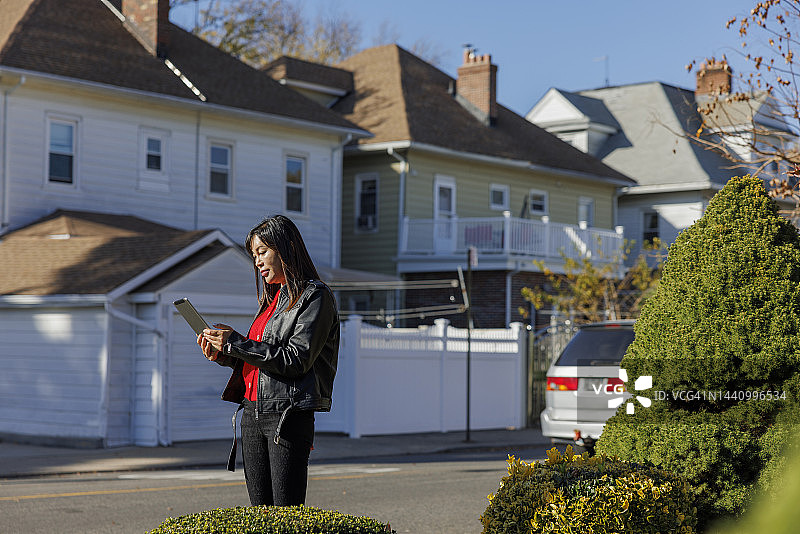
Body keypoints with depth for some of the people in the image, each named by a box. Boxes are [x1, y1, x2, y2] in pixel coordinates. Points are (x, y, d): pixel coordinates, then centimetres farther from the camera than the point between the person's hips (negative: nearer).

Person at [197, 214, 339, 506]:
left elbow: (295, 360, -17)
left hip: (288, 415, -8)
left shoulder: (315, 296, -6)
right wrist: (222, 355, 4)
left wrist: (235, 342, -16)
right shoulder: (273, 298, 20)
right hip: (253, 415, 8)